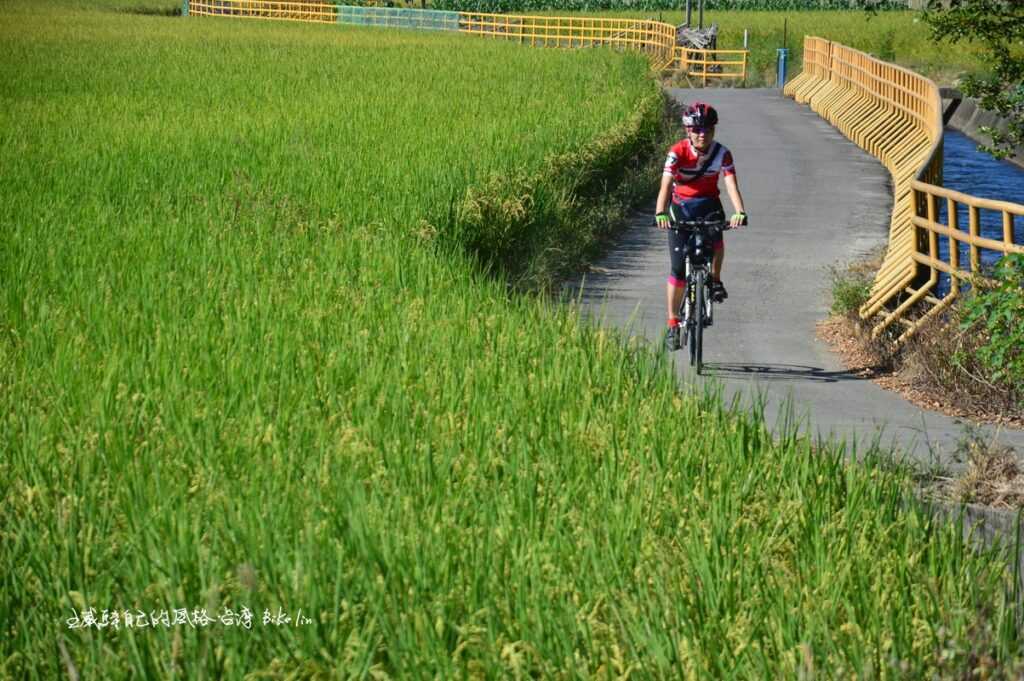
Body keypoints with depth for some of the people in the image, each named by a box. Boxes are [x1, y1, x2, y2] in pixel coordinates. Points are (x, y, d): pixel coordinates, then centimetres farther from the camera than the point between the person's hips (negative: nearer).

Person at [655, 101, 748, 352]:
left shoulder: (722, 153, -15)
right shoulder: (678, 152, -20)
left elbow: (731, 184, -25)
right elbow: (666, 185, -30)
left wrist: (740, 213, -44)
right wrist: (660, 214, -47)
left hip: (708, 203, 1)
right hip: (681, 207, -1)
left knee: (716, 237, -33)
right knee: (678, 269, -7)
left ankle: (715, 280, -6)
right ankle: (673, 324, 3)